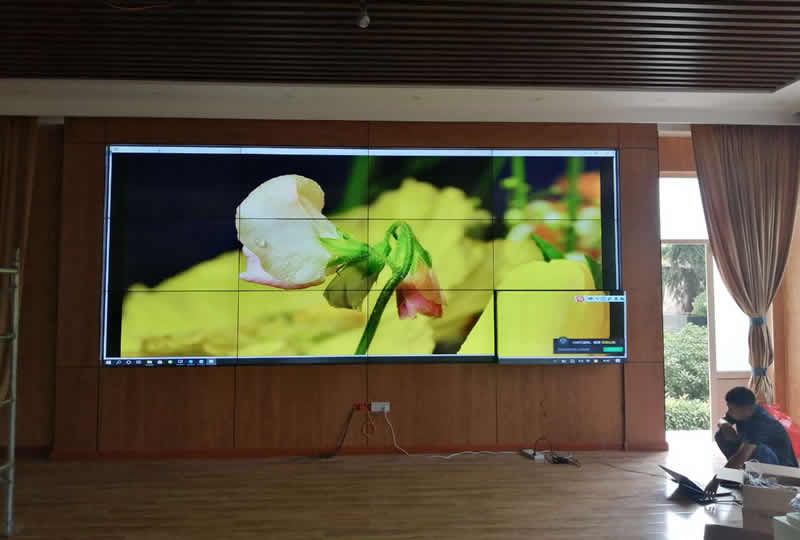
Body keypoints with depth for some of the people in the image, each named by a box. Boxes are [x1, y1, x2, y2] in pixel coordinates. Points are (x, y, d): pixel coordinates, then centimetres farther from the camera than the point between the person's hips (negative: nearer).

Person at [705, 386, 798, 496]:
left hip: (780, 465, -8)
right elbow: (722, 421, 7)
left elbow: (742, 456, -43)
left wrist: (716, 479, -44)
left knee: (757, 450, -39)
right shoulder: (740, 412, -13)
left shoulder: (760, 423, -35)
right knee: (721, 435, -5)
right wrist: (725, 426, -20)